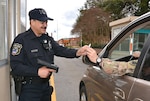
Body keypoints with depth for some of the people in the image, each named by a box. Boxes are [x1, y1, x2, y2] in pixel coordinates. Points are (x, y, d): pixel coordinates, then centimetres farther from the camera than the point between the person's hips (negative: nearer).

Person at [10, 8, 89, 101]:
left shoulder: (48, 39, 8)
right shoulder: (21, 40, -14)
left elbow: (61, 50, 1)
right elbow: (15, 66, -19)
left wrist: (77, 52, -18)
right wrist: (37, 71, -26)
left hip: (46, 85, 7)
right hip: (29, 88, -6)